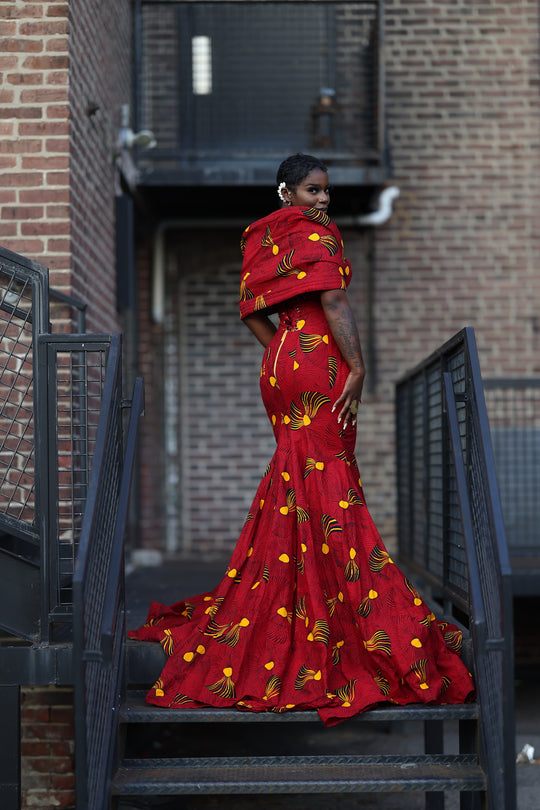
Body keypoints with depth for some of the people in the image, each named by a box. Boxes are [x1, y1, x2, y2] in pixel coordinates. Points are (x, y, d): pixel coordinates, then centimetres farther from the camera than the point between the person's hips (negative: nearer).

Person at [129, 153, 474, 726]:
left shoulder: (264, 240, 16)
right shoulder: (316, 236, -9)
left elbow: (252, 312, 18)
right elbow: (333, 300, -20)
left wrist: (285, 352, 15)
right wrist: (358, 367, -19)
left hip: (281, 362, 8)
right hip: (321, 365, -8)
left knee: (292, 478, 17)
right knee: (326, 485, -7)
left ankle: (276, 607, 24)